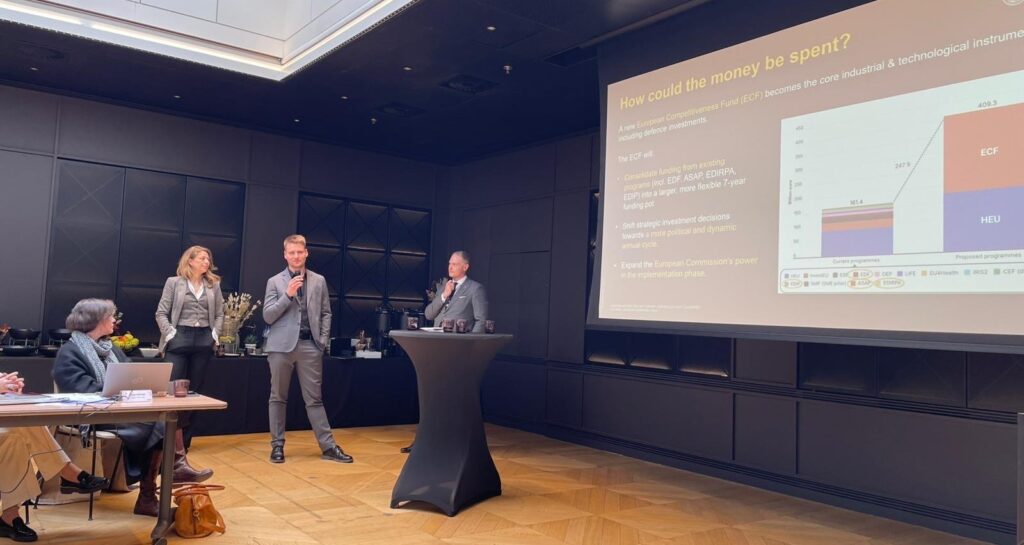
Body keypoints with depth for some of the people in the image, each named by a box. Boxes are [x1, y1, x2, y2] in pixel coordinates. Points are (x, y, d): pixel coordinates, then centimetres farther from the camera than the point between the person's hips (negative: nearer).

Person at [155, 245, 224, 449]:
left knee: (195, 390, 6)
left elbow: (219, 314, 12)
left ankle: (184, 439, 14)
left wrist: (215, 335, -1)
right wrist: (170, 334, -10)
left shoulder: (214, 284, 11)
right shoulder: (174, 282, 4)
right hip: (179, 338, -3)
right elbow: (161, 313, 2)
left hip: (204, 341, 3)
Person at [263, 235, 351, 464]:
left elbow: (325, 313, 12)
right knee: (278, 397, 6)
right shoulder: (274, 282, 4)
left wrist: (323, 340, 2)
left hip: (310, 346, 1)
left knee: (315, 398, 4)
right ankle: (277, 445, 16)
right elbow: (268, 316, -3)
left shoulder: (319, 281, 10)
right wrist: (288, 295, -14)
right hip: (282, 346, -1)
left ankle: (328, 446, 5)